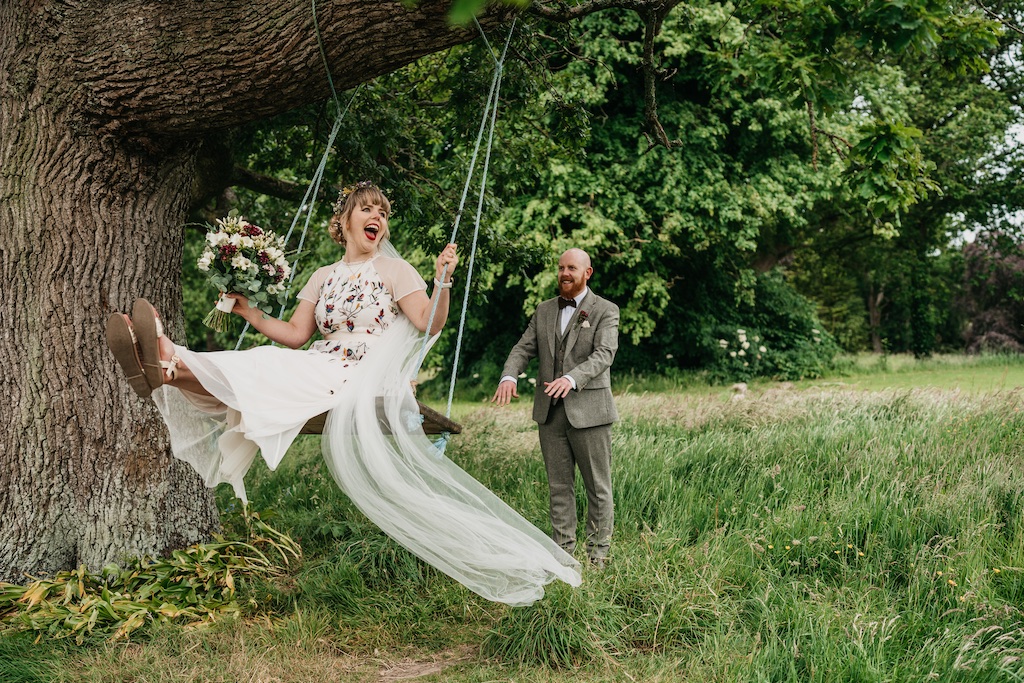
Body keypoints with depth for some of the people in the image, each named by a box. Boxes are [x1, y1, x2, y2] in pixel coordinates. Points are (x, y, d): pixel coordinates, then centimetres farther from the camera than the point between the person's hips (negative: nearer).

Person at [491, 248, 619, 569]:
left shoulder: (605, 311, -1)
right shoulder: (544, 310, 14)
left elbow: (604, 354, -16)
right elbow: (523, 348, 6)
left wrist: (571, 379, -33)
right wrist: (509, 376, -16)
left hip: (588, 410, -4)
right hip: (550, 411, 5)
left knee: (598, 487, 3)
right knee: (559, 486, 9)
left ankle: (597, 555, 13)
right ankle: (563, 552, 16)